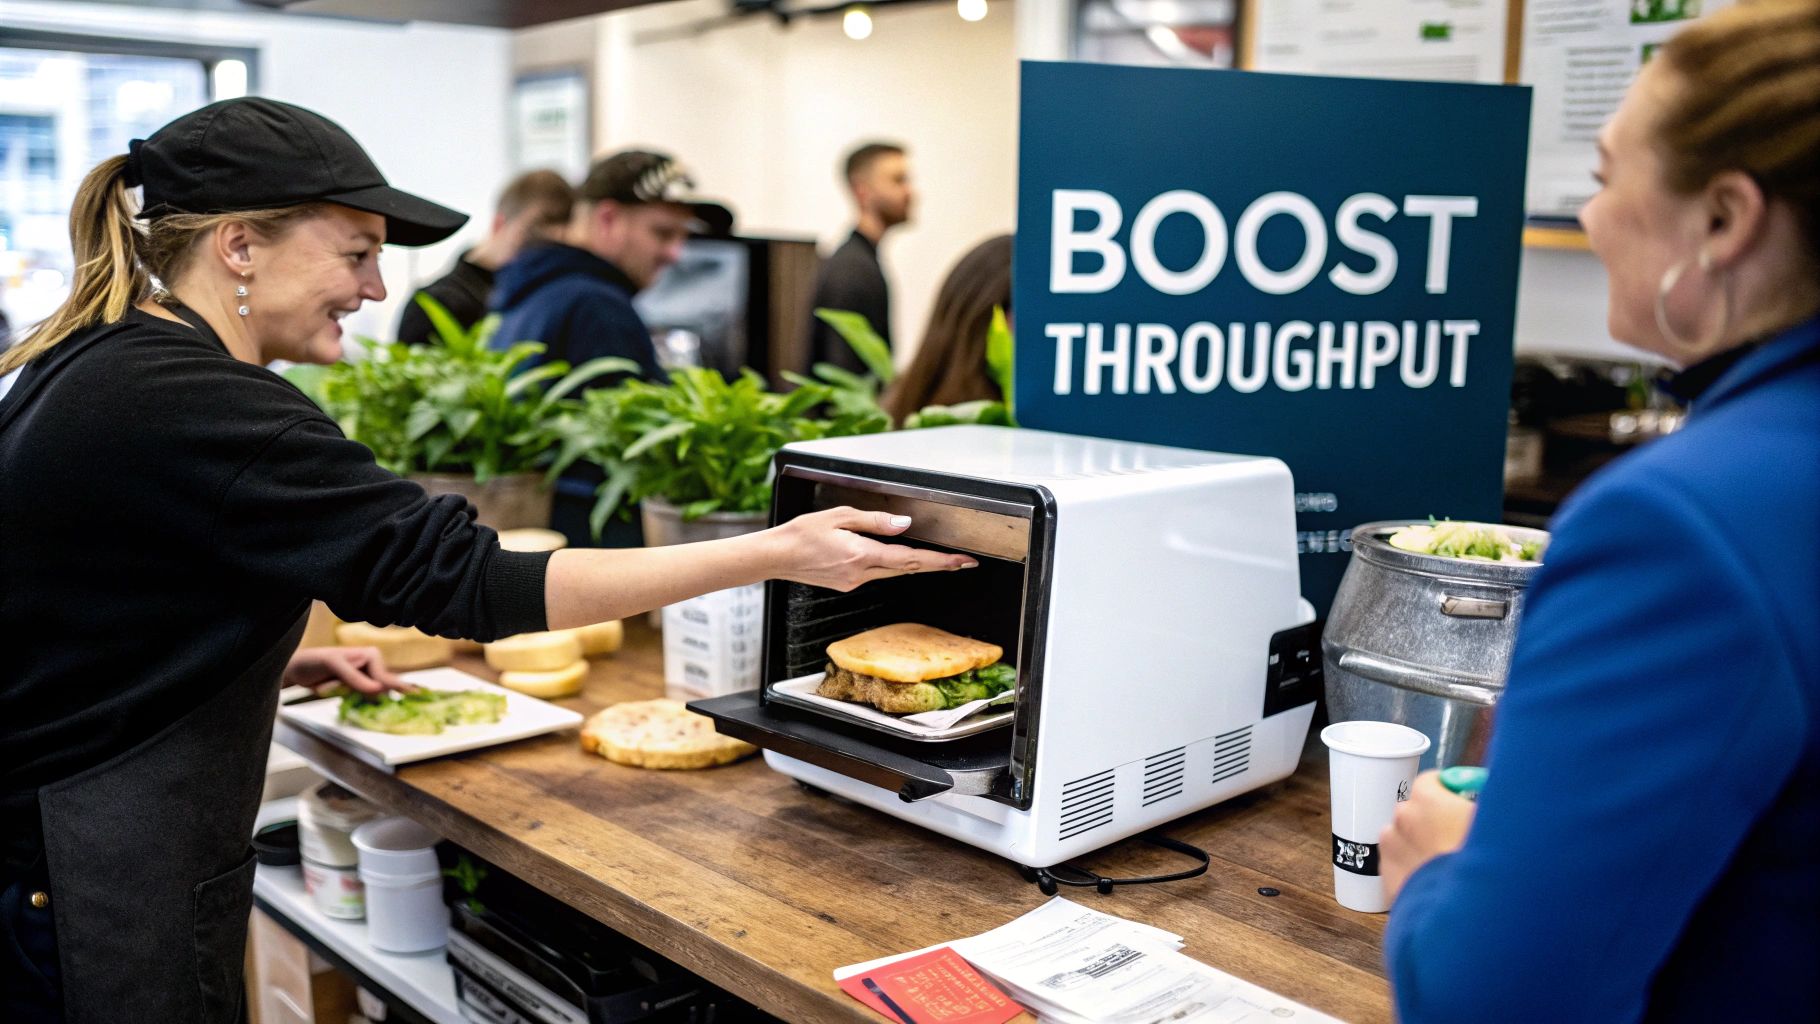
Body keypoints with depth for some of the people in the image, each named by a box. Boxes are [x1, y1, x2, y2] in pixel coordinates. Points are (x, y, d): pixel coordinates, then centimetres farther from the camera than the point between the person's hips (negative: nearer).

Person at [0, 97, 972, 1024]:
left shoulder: (88, 360, 5)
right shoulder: (194, 411, -26)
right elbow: (461, 580, -29)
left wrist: (295, 652, 12)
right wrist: (774, 554, -27)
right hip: (97, 909, -10)